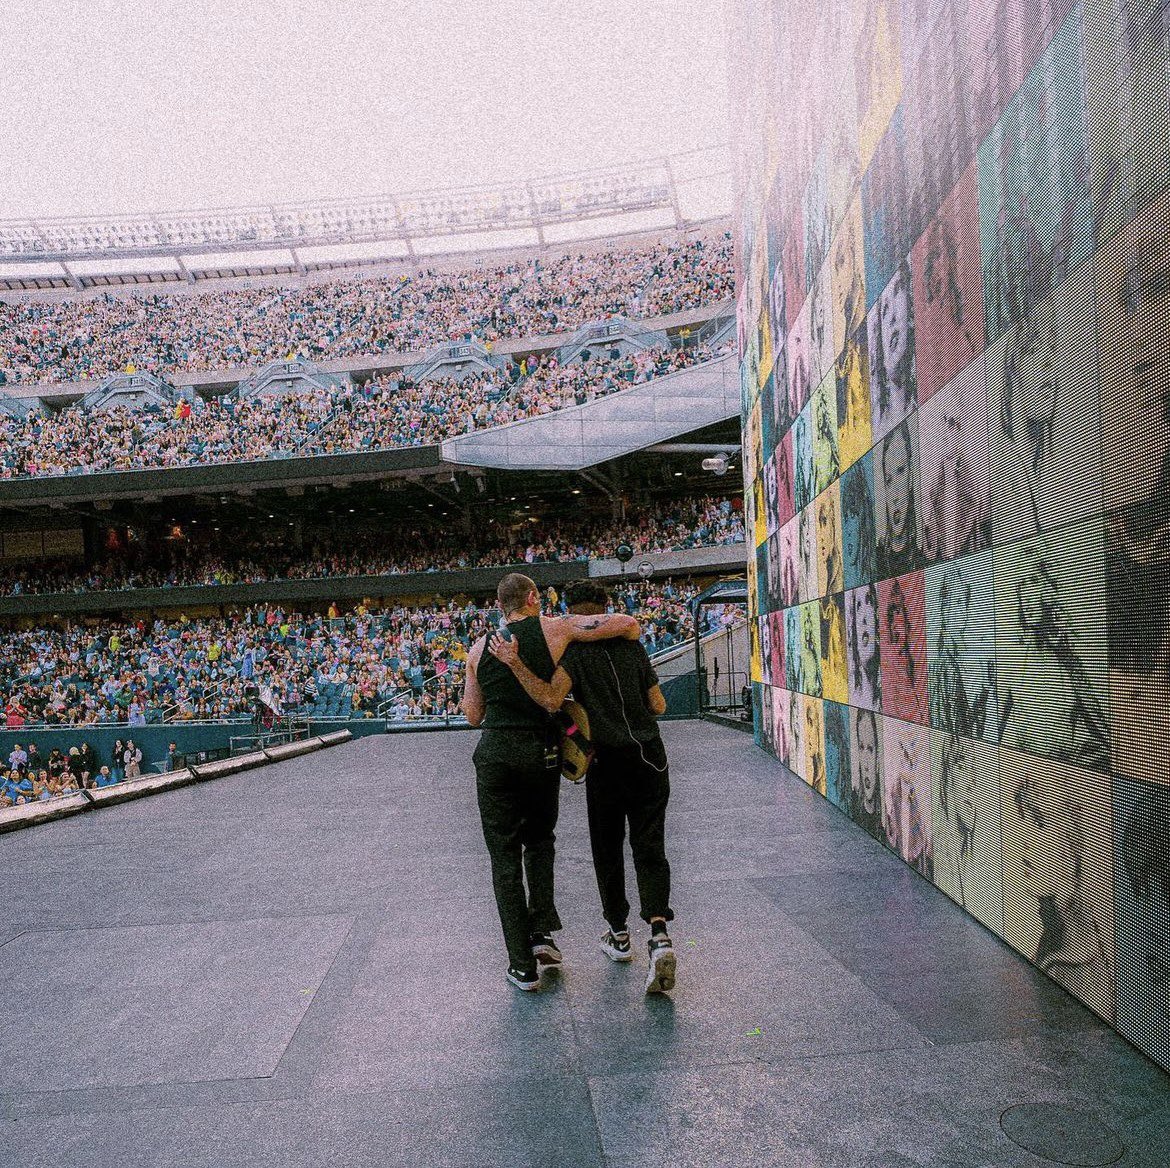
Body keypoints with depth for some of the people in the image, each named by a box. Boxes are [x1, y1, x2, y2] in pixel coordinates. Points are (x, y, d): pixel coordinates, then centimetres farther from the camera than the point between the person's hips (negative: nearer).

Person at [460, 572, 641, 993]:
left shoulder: (480, 647, 7)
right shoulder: (555, 629, -2)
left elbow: (474, 716, 12)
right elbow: (626, 624, -8)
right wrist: (632, 643, 13)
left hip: (494, 753, 1)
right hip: (541, 753, -1)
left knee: (504, 856, 8)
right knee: (540, 840, 24)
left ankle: (522, 965, 9)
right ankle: (542, 931, 12)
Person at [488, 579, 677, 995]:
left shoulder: (576, 651, -9)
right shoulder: (632, 645, 5)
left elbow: (551, 699, -25)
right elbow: (658, 705, 6)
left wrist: (515, 664, -24)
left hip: (609, 761, -3)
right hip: (650, 758, 3)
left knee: (607, 850, 15)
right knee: (650, 849, 5)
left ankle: (618, 934, 28)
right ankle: (659, 934, -14)